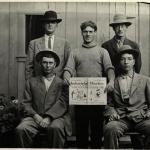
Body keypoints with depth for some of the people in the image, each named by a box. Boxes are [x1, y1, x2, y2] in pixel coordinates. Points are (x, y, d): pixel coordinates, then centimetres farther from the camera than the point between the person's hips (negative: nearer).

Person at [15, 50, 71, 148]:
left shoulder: (62, 83, 11)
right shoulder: (31, 82, 20)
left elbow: (62, 103, -1)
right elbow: (26, 103, 13)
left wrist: (48, 117, -15)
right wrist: (35, 115, -6)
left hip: (56, 117, -2)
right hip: (36, 117, 2)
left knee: (55, 128, -35)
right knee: (21, 129, -27)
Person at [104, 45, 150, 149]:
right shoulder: (113, 82, 15)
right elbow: (109, 104, 16)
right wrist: (112, 113, -4)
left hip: (140, 118, 1)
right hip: (120, 119, 0)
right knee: (110, 129, -33)